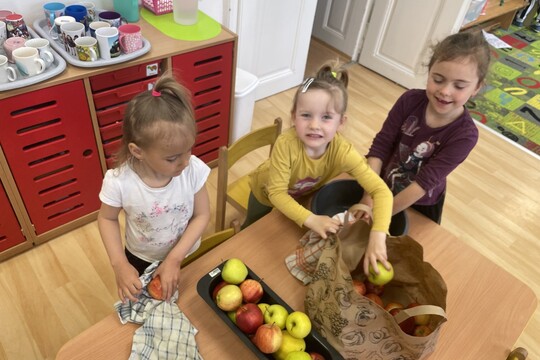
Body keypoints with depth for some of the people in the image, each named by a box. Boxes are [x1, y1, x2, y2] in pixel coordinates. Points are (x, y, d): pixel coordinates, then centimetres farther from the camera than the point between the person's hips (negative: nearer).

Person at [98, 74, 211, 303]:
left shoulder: (194, 170, -31)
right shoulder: (119, 182, -32)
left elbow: (201, 215, -18)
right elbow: (107, 219, -12)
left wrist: (175, 259, -24)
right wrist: (119, 265, -21)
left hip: (186, 256, 1)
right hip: (141, 260, 0)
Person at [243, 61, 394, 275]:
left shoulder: (342, 151, -38)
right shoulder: (286, 144, -44)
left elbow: (381, 190, -41)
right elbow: (276, 193, -36)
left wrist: (377, 236, -56)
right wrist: (310, 220, -51)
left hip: (302, 197, 2)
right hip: (266, 194, -1)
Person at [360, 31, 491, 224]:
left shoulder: (465, 134, -26)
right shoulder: (410, 101, -21)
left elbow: (426, 180, -29)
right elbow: (381, 144, -21)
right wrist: (369, 198, -31)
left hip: (421, 206, -2)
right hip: (383, 186, 2)